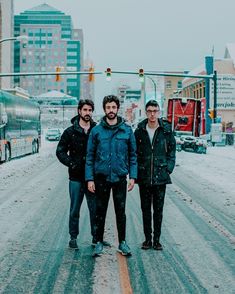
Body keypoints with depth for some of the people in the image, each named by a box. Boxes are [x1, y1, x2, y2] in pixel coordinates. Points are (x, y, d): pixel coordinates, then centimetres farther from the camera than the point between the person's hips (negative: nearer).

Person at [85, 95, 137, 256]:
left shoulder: (127, 130, 1)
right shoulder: (96, 131, 0)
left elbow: (133, 155, 5)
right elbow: (90, 156, 1)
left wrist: (133, 176, -2)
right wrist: (89, 179, -4)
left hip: (120, 178, 0)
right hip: (101, 178, 0)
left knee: (121, 212, 7)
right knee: (100, 212, 8)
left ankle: (122, 242, 19)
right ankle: (99, 242, 18)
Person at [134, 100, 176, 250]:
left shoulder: (166, 130, 0)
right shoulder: (140, 131, 1)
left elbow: (172, 151, 6)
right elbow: (134, 153, 6)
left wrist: (168, 169, -3)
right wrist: (136, 171, -1)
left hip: (161, 177, -1)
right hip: (144, 177, 1)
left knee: (158, 209, 6)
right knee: (146, 209, 8)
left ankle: (157, 239, 15)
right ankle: (147, 238, 18)